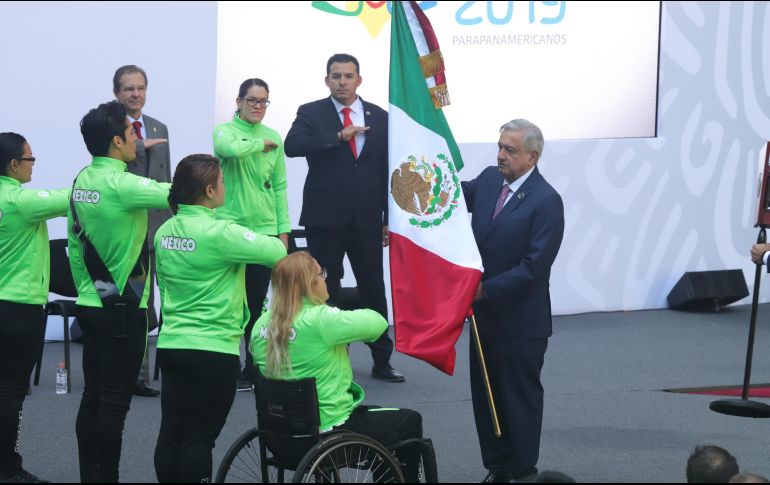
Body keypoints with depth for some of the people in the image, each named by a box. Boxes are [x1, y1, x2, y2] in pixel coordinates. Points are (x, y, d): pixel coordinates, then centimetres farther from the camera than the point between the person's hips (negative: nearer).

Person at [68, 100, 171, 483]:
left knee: (93, 398, 11)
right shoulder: (122, 185, -19)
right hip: (122, 309, -8)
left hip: (90, 305, 8)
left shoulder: (81, 182, 6)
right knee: (115, 403, -3)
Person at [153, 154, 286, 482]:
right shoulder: (218, 233, -17)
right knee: (200, 437, -1)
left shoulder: (165, 232, 6)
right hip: (213, 350, -7)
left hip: (171, 344, 7)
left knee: (171, 432, 9)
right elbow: (278, 253, -11)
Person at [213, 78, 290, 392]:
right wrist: (261, 144, -11)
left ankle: (253, 369, 14)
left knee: (256, 304, 7)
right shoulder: (226, 130, -1)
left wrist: (283, 230, 8)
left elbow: (279, 186, 13)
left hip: (265, 230, 4)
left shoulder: (273, 137, 12)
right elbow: (230, 148, -26)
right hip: (231, 227, -4)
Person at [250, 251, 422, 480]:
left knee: (378, 415, 31)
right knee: (410, 421, 13)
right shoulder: (320, 320, -24)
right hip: (330, 431, -8)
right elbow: (378, 322, -17)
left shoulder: (262, 325, -3)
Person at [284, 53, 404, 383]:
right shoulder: (311, 113, 1)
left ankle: (381, 361, 15)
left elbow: (387, 170, 9)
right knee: (325, 292, 3)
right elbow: (292, 146, -17)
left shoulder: (379, 117, 8)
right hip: (325, 219, -2)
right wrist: (339, 136, -22)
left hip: (367, 219, 2)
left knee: (374, 290, 6)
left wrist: (389, 219, 7)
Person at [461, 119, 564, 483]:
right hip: (485, 312, 7)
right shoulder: (489, 180, 5)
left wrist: (486, 289, -20)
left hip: (520, 320, -7)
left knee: (520, 396, 3)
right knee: (485, 394, 13)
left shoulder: (546, 201, -16)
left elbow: (534, 267, -20)